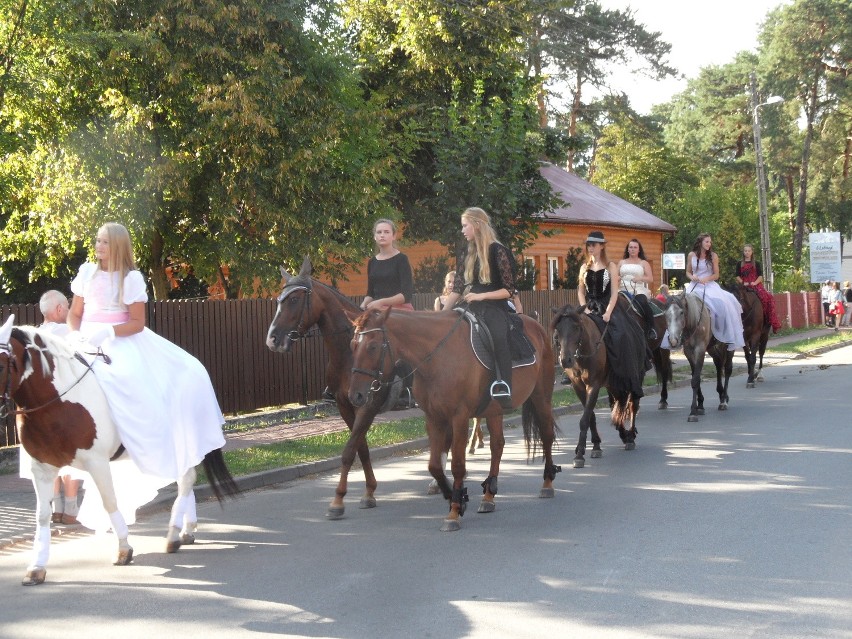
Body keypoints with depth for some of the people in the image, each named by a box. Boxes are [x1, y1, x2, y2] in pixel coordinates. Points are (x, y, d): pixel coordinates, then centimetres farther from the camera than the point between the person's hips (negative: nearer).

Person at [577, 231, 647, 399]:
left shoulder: (611, 267, 1)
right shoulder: (584, 268, 12)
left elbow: (614, 293, -5)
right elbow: (581, 291, 12)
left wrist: (608, 313, -16)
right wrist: (585, 309, -5)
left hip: (608, 307, -4)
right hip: (590, 308, 4)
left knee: (620, 337, -22)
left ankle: (626, 378, -13)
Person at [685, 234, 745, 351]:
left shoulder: (713, 256, 4)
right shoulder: (691, 255, 6)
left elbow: (716, 275, 3)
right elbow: (688, 272, 13)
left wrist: (706, 279, -15)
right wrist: (692, 277, -9)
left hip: (709, 285, -1)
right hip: (695, 286, 1)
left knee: (723, 304, -25)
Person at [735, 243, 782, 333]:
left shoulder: (756, 264, 14)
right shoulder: (739, 264, 14)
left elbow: (760, 276, 7)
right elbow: (737, 276, 9)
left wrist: (755, 282, -11)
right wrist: (743, 283, -9)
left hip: (756, 285, 0)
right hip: (744, 286, 0)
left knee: (768, 297, -26)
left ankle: (773, 321, -23)